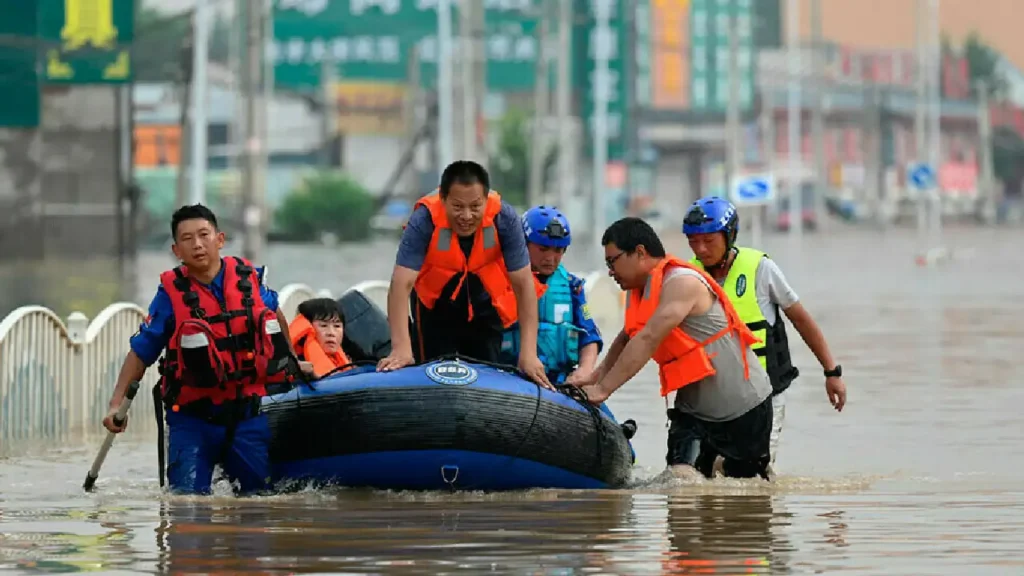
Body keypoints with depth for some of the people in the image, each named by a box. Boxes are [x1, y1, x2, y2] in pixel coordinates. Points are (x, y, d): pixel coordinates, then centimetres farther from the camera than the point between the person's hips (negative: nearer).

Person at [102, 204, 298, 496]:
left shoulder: (249, 278, -1)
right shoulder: (171, 294, -8)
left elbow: (275, 317, 21)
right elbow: (140, 353, -7)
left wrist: (291, 362, 29)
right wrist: (116, 404, -17)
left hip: (248, 416, 3)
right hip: (193, 419, -3)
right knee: (189, 497, -15)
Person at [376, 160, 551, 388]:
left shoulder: (504, 218, -28)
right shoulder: (424, 220, -33)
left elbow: (523, 284, -25)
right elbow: (401, 284, -38)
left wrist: (529, 353, -32)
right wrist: (401, 349, -48)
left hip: (485, 302, 1)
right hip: (435, 305, -1)